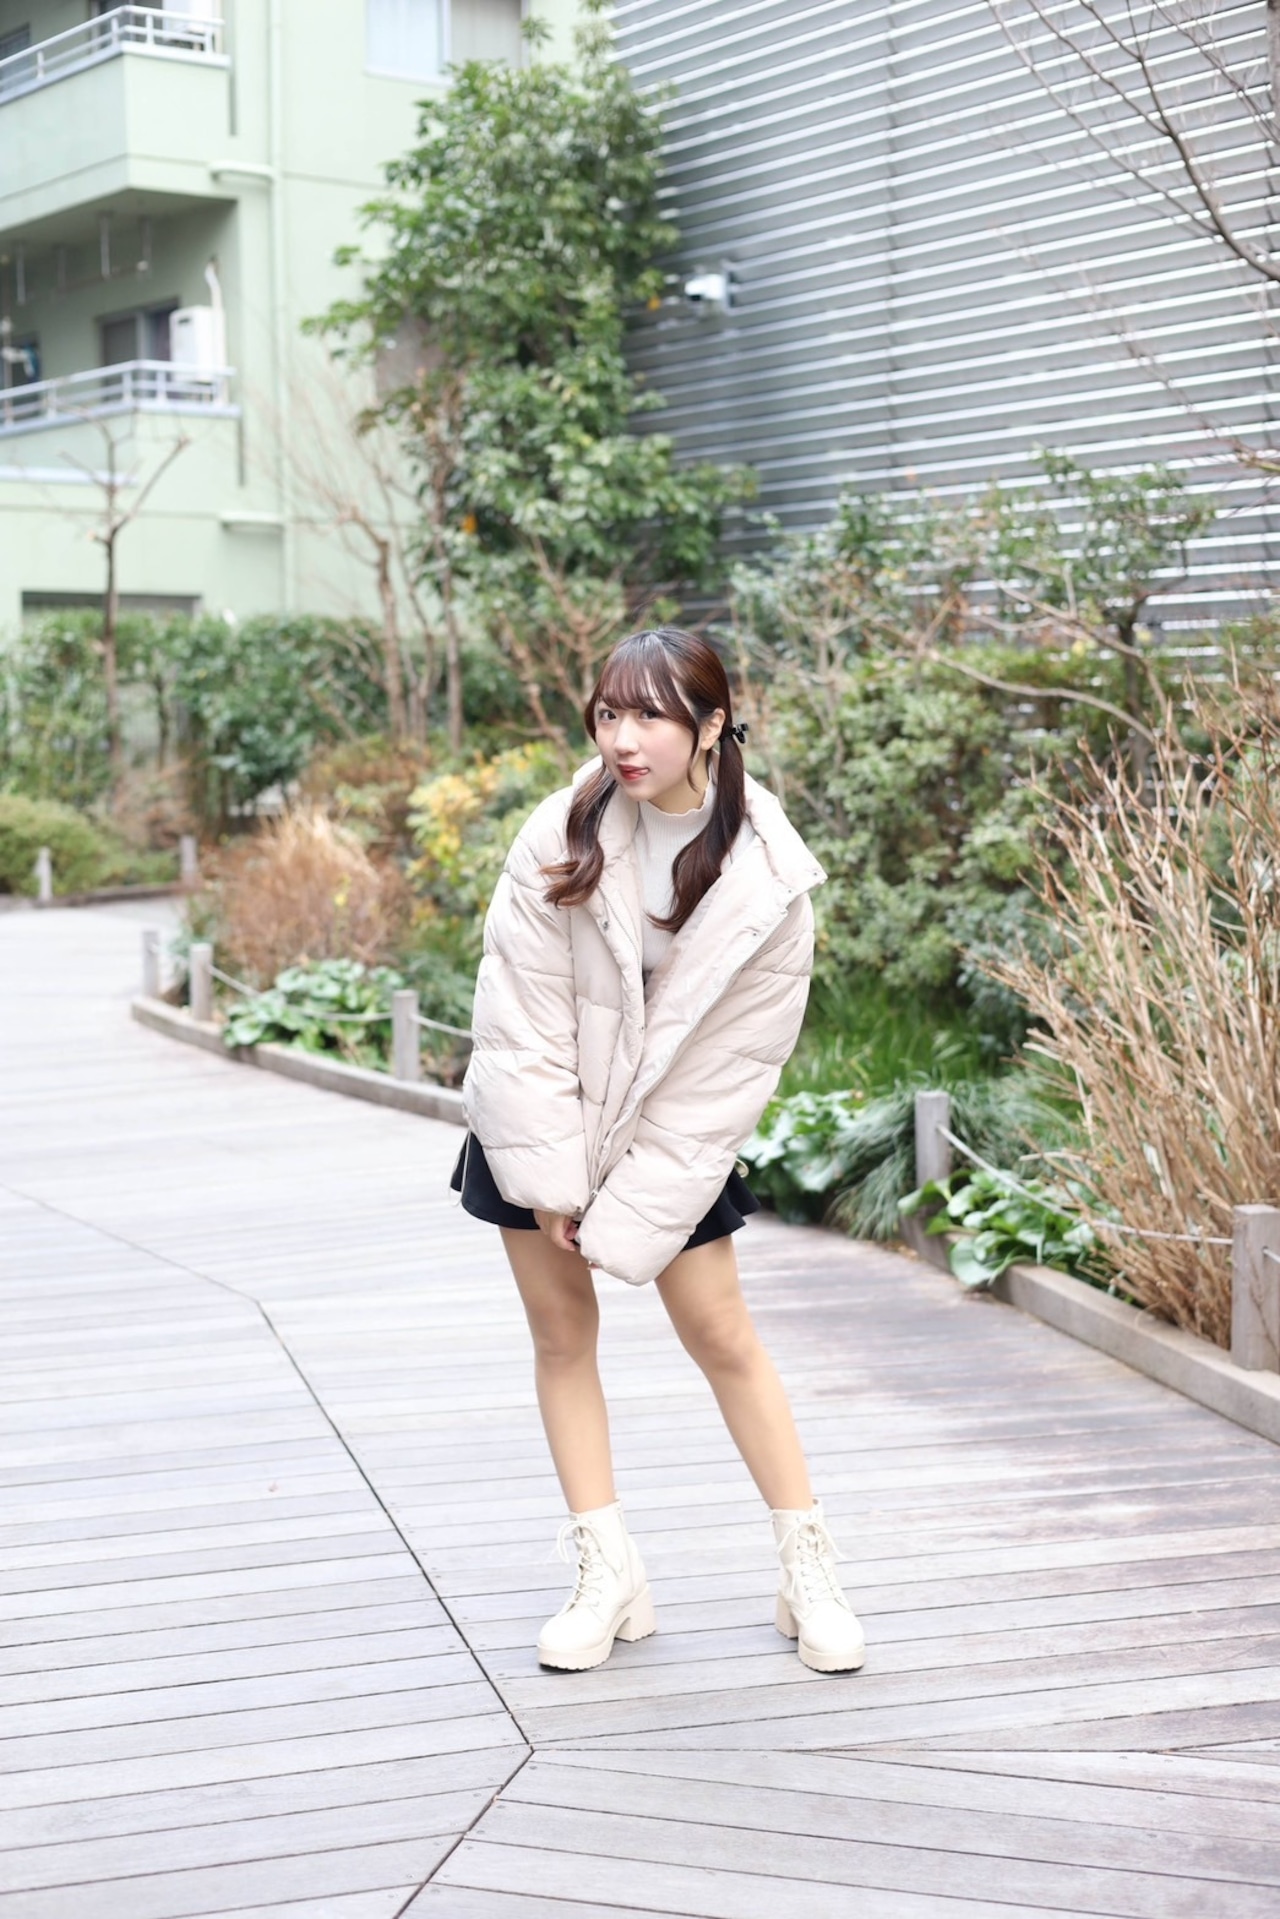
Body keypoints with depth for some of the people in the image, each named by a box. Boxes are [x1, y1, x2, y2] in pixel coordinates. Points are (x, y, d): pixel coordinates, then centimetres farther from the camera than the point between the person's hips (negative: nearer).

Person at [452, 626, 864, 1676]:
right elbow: (523, 1020, -14)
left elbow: (733, 1068, -15)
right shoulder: (562, 836, -15)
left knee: (723, 1335, 1)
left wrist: (629, 1215, -15)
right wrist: (553, 1181, -15)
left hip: (674, 1135, -1)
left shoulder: (768, 879, -16)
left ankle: (811, 1571, 13)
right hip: (541, 1127, 2)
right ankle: (610, 1573, 16)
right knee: (562, 1333, 5)